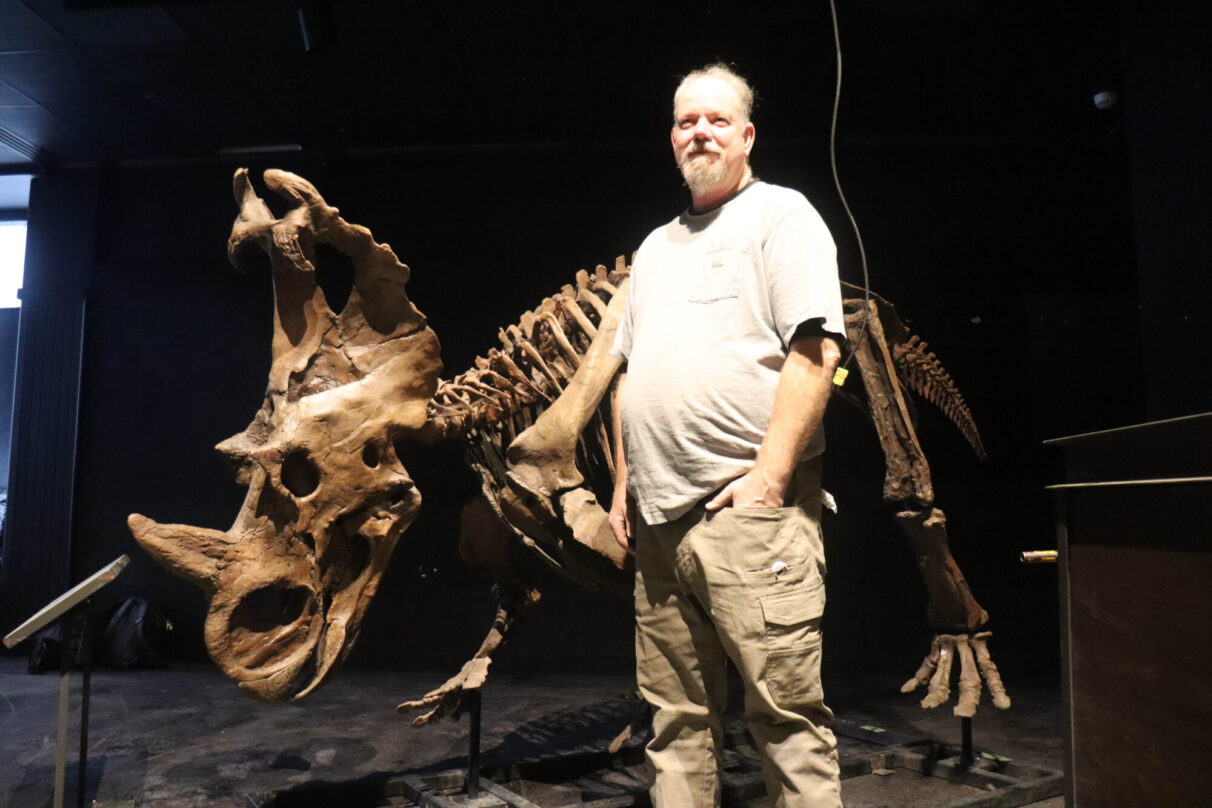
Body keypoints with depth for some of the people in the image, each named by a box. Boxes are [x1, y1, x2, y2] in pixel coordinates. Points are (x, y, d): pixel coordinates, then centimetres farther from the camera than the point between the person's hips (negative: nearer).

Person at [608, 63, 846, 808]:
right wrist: (624, 483, 15)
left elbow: (815, 350, -11)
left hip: (747, 509, -7)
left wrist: (770, 475, -17)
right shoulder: (657, 246, 23)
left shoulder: (781, 215, 2)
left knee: (786, 711, -3)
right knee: (677, 718, 14)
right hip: (659, 516, 7)